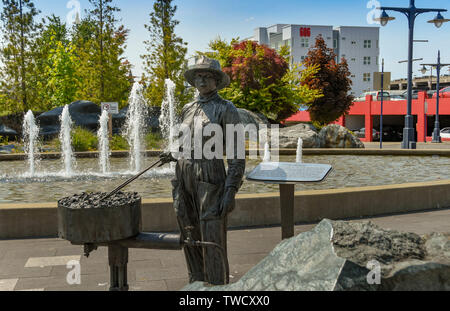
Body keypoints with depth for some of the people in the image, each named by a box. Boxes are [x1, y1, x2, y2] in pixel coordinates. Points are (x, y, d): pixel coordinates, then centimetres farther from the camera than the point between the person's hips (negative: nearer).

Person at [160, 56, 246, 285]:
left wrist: (231, 191, -17)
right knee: (190, 239, 13)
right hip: (185, 180, 6)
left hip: (211, 180, -6)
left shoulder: (226, 109, -7)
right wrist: (172, 156, 3)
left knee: (213, 242, -2)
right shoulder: (188, 109, 12)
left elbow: (237, 155, -10)